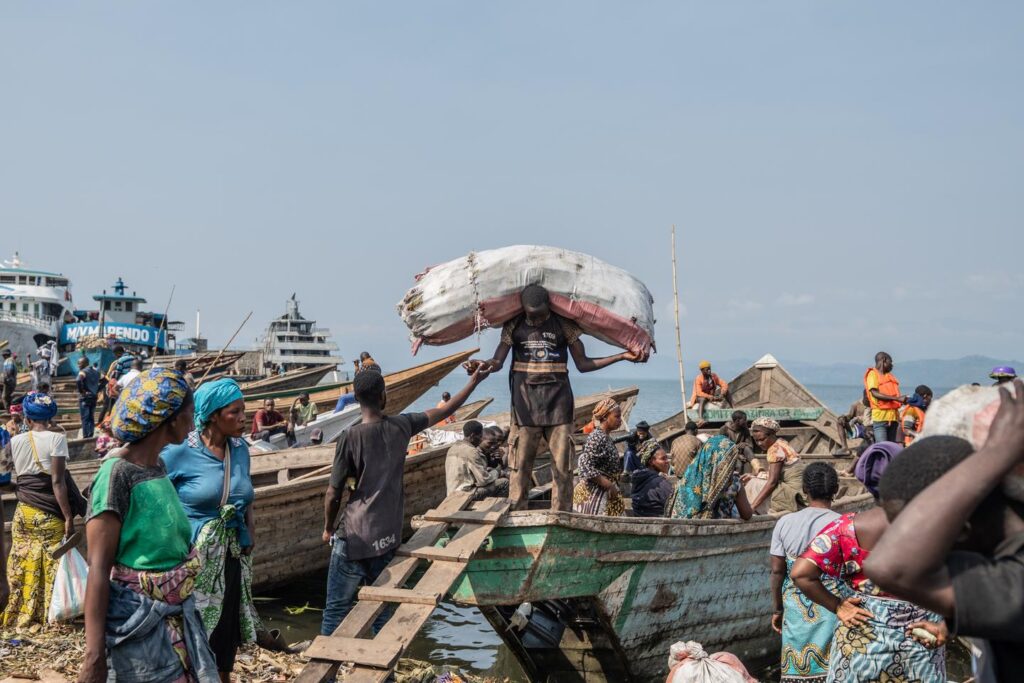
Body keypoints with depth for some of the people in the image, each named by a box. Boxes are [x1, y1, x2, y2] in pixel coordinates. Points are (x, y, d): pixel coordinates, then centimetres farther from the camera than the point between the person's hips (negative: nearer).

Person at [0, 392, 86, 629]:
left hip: (23, 513, 4)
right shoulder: (56, 439, -10)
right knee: (52, 567, 4)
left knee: (23, 569, 14)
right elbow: (57, 481, -16)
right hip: (49, 515, -4)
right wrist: (69, 517, -14)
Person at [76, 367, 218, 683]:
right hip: (138, 620, -8)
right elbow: (98, 568, -21)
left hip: (175, 615, 8)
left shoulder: (158, 466, 6)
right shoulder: (118, 475, -19)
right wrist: (94, 654, -24)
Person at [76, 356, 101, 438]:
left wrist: (81, 391, -18)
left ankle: (86, 437, -4)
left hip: (85, 398, -7)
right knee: (91, 417, 13)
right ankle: (91, 436, 13)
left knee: (85, 418, -3)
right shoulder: (96, 371, 11)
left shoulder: (83, 372, -12)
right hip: (94, 397, 7)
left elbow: (78, 381, -30)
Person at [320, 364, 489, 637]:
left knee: (336, 611, 3)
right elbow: (444, 411, 14)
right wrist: (474, 381, 26)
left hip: (355, 539, -4)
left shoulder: (351, 438, -12)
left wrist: (328, 528, 10)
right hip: (388, 537, 4)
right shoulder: (402, 426, -2)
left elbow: (333, 494, -8)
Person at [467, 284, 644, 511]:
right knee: (521, 462, -2)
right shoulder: (514, 326, 3)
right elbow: (498, 361, -6)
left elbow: (583, 364, 6)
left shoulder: (564, 324, 3)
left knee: (562, 463, -2)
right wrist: (482, 364, -29)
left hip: (558, 399, 1)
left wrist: (622, 356, -2)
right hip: (525, 400, 0)